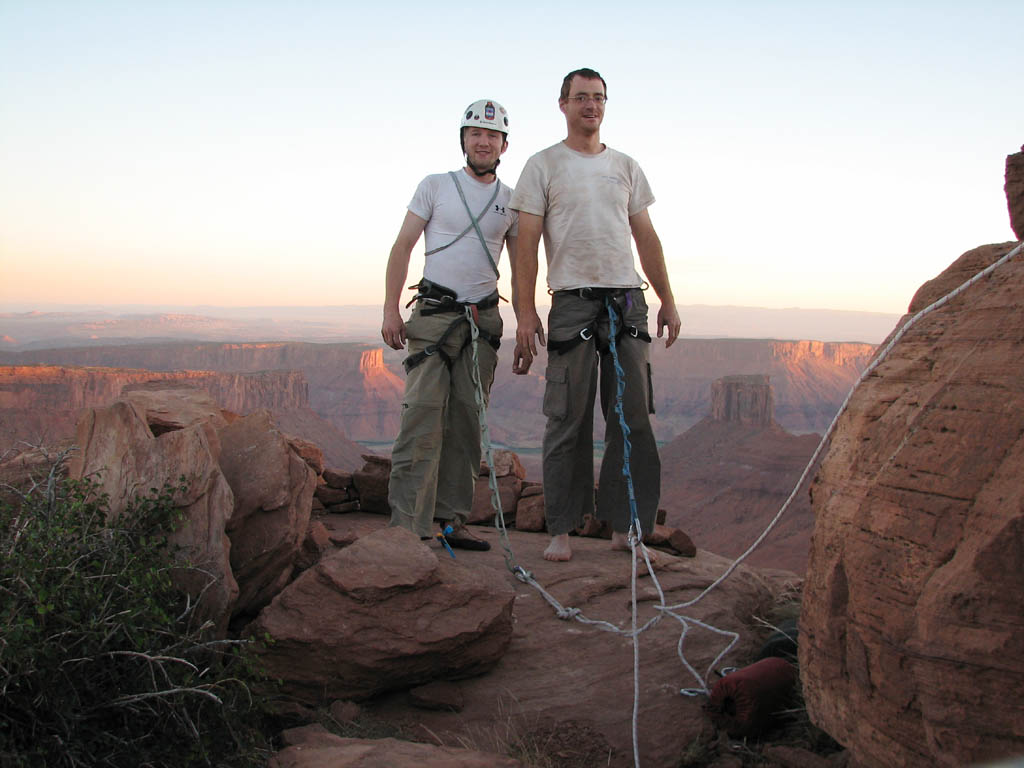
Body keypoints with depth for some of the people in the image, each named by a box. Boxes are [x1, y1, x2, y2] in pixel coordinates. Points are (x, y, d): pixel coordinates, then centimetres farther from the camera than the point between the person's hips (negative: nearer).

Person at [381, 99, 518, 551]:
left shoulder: (512, 201, 12)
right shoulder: (436, 186, 5)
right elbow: (402, 247, 3)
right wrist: (390, 310, -7)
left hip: (484, 319, 3)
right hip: (434, 314, -3)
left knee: (467, 422, 4)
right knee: (424, 415, -12)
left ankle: (451, 521, 12)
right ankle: (407, 525, -10)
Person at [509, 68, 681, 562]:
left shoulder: (625, 167, 18)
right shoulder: (543, 166, 5)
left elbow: (646, 238, 18)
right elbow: (526, 244, -1)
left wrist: (667, 300, 11)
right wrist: (525, 313, -11)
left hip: (628, 301, 4)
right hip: (573, 300, -4)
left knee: (633, 419, 3)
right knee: (569, 421, -3)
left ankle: (623, 526, 11)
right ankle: (561, 531, 5)